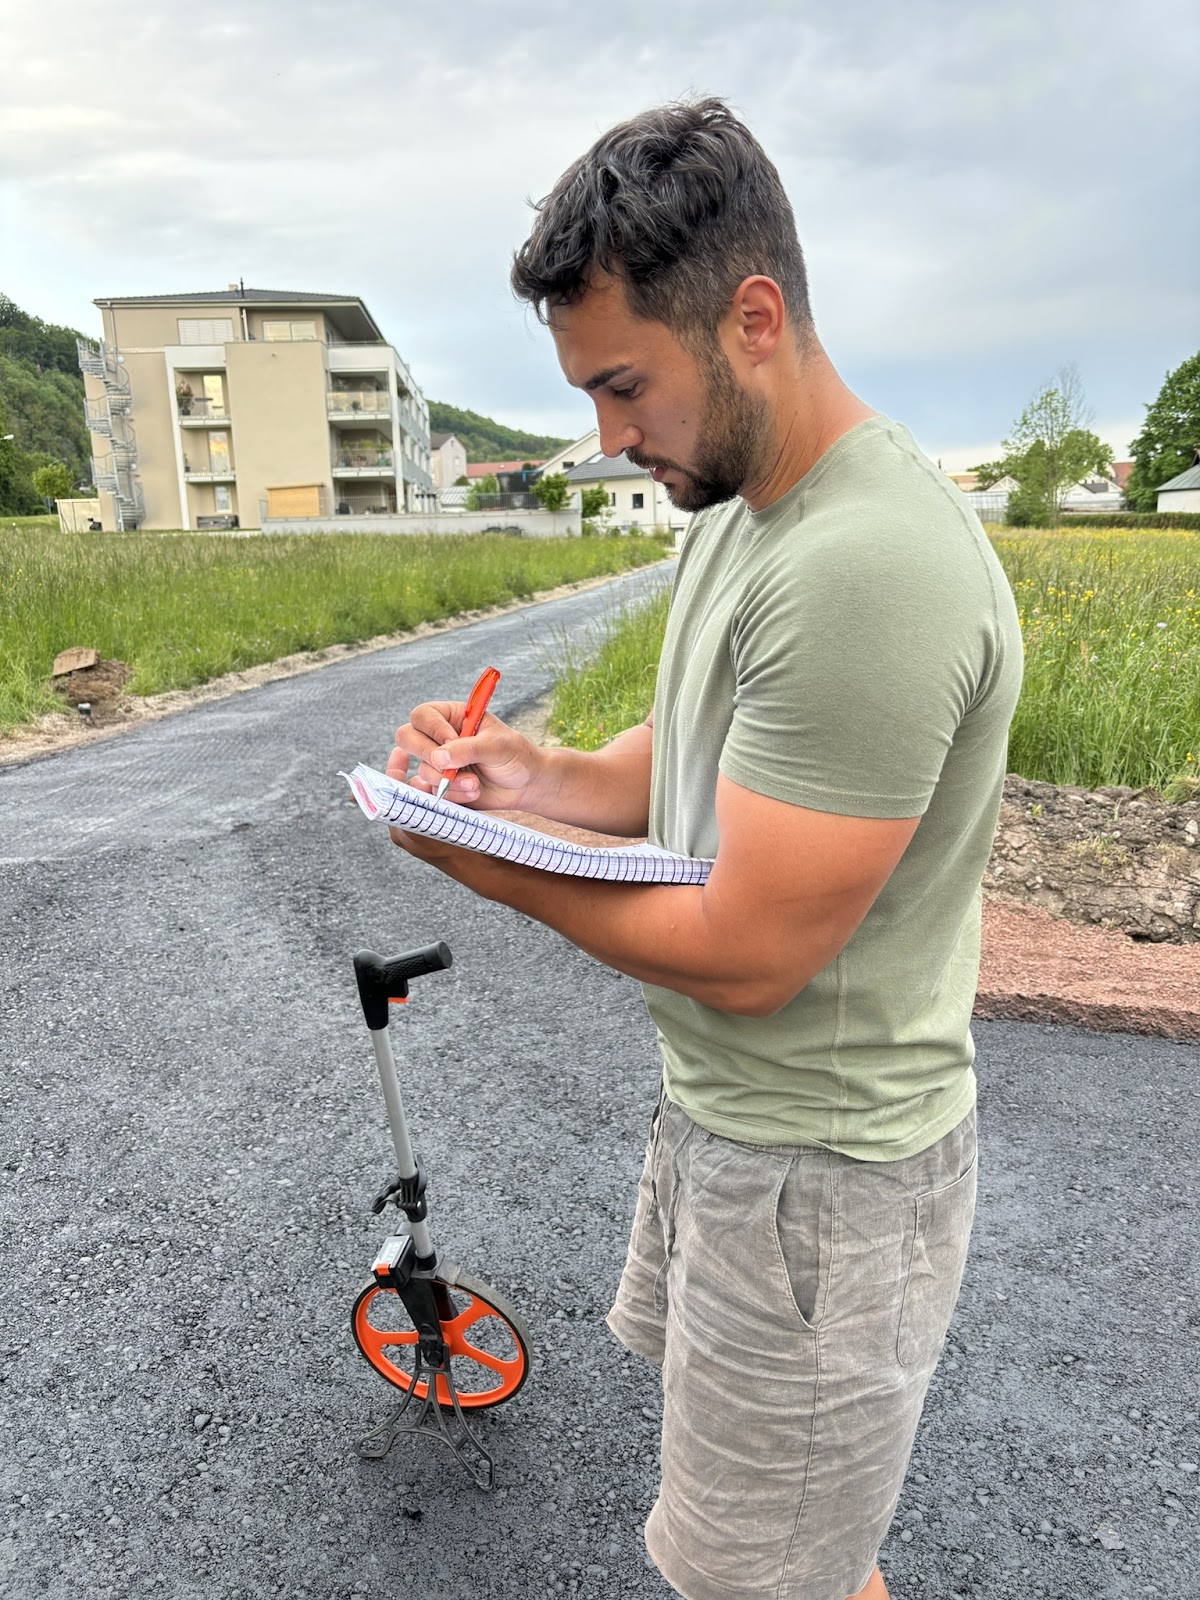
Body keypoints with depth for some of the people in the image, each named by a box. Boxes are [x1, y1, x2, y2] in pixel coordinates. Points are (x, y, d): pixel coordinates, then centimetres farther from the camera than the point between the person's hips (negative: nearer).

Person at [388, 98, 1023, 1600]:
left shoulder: (869, 572, -30)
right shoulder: (738, 508, 4)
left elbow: (745, 954, -28)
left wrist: (490, 869, -15)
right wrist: (535, 773, -9)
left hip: (815, 1170, -9)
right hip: (718, 1103, 9)